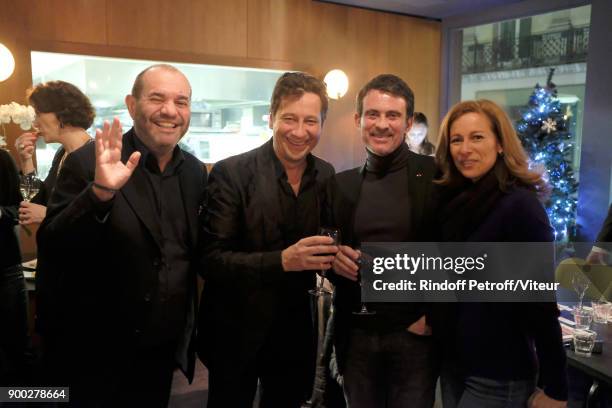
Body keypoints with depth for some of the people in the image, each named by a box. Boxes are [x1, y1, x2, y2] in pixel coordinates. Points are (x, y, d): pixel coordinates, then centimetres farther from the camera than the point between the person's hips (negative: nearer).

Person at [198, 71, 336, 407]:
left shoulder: (326, 175, -1)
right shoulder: (231, 173, -16)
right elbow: (210, 260, -19)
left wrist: (337, 258, -12)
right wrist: (282, 260, -31)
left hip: (296, 333, 4)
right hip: (236, 333, -4)